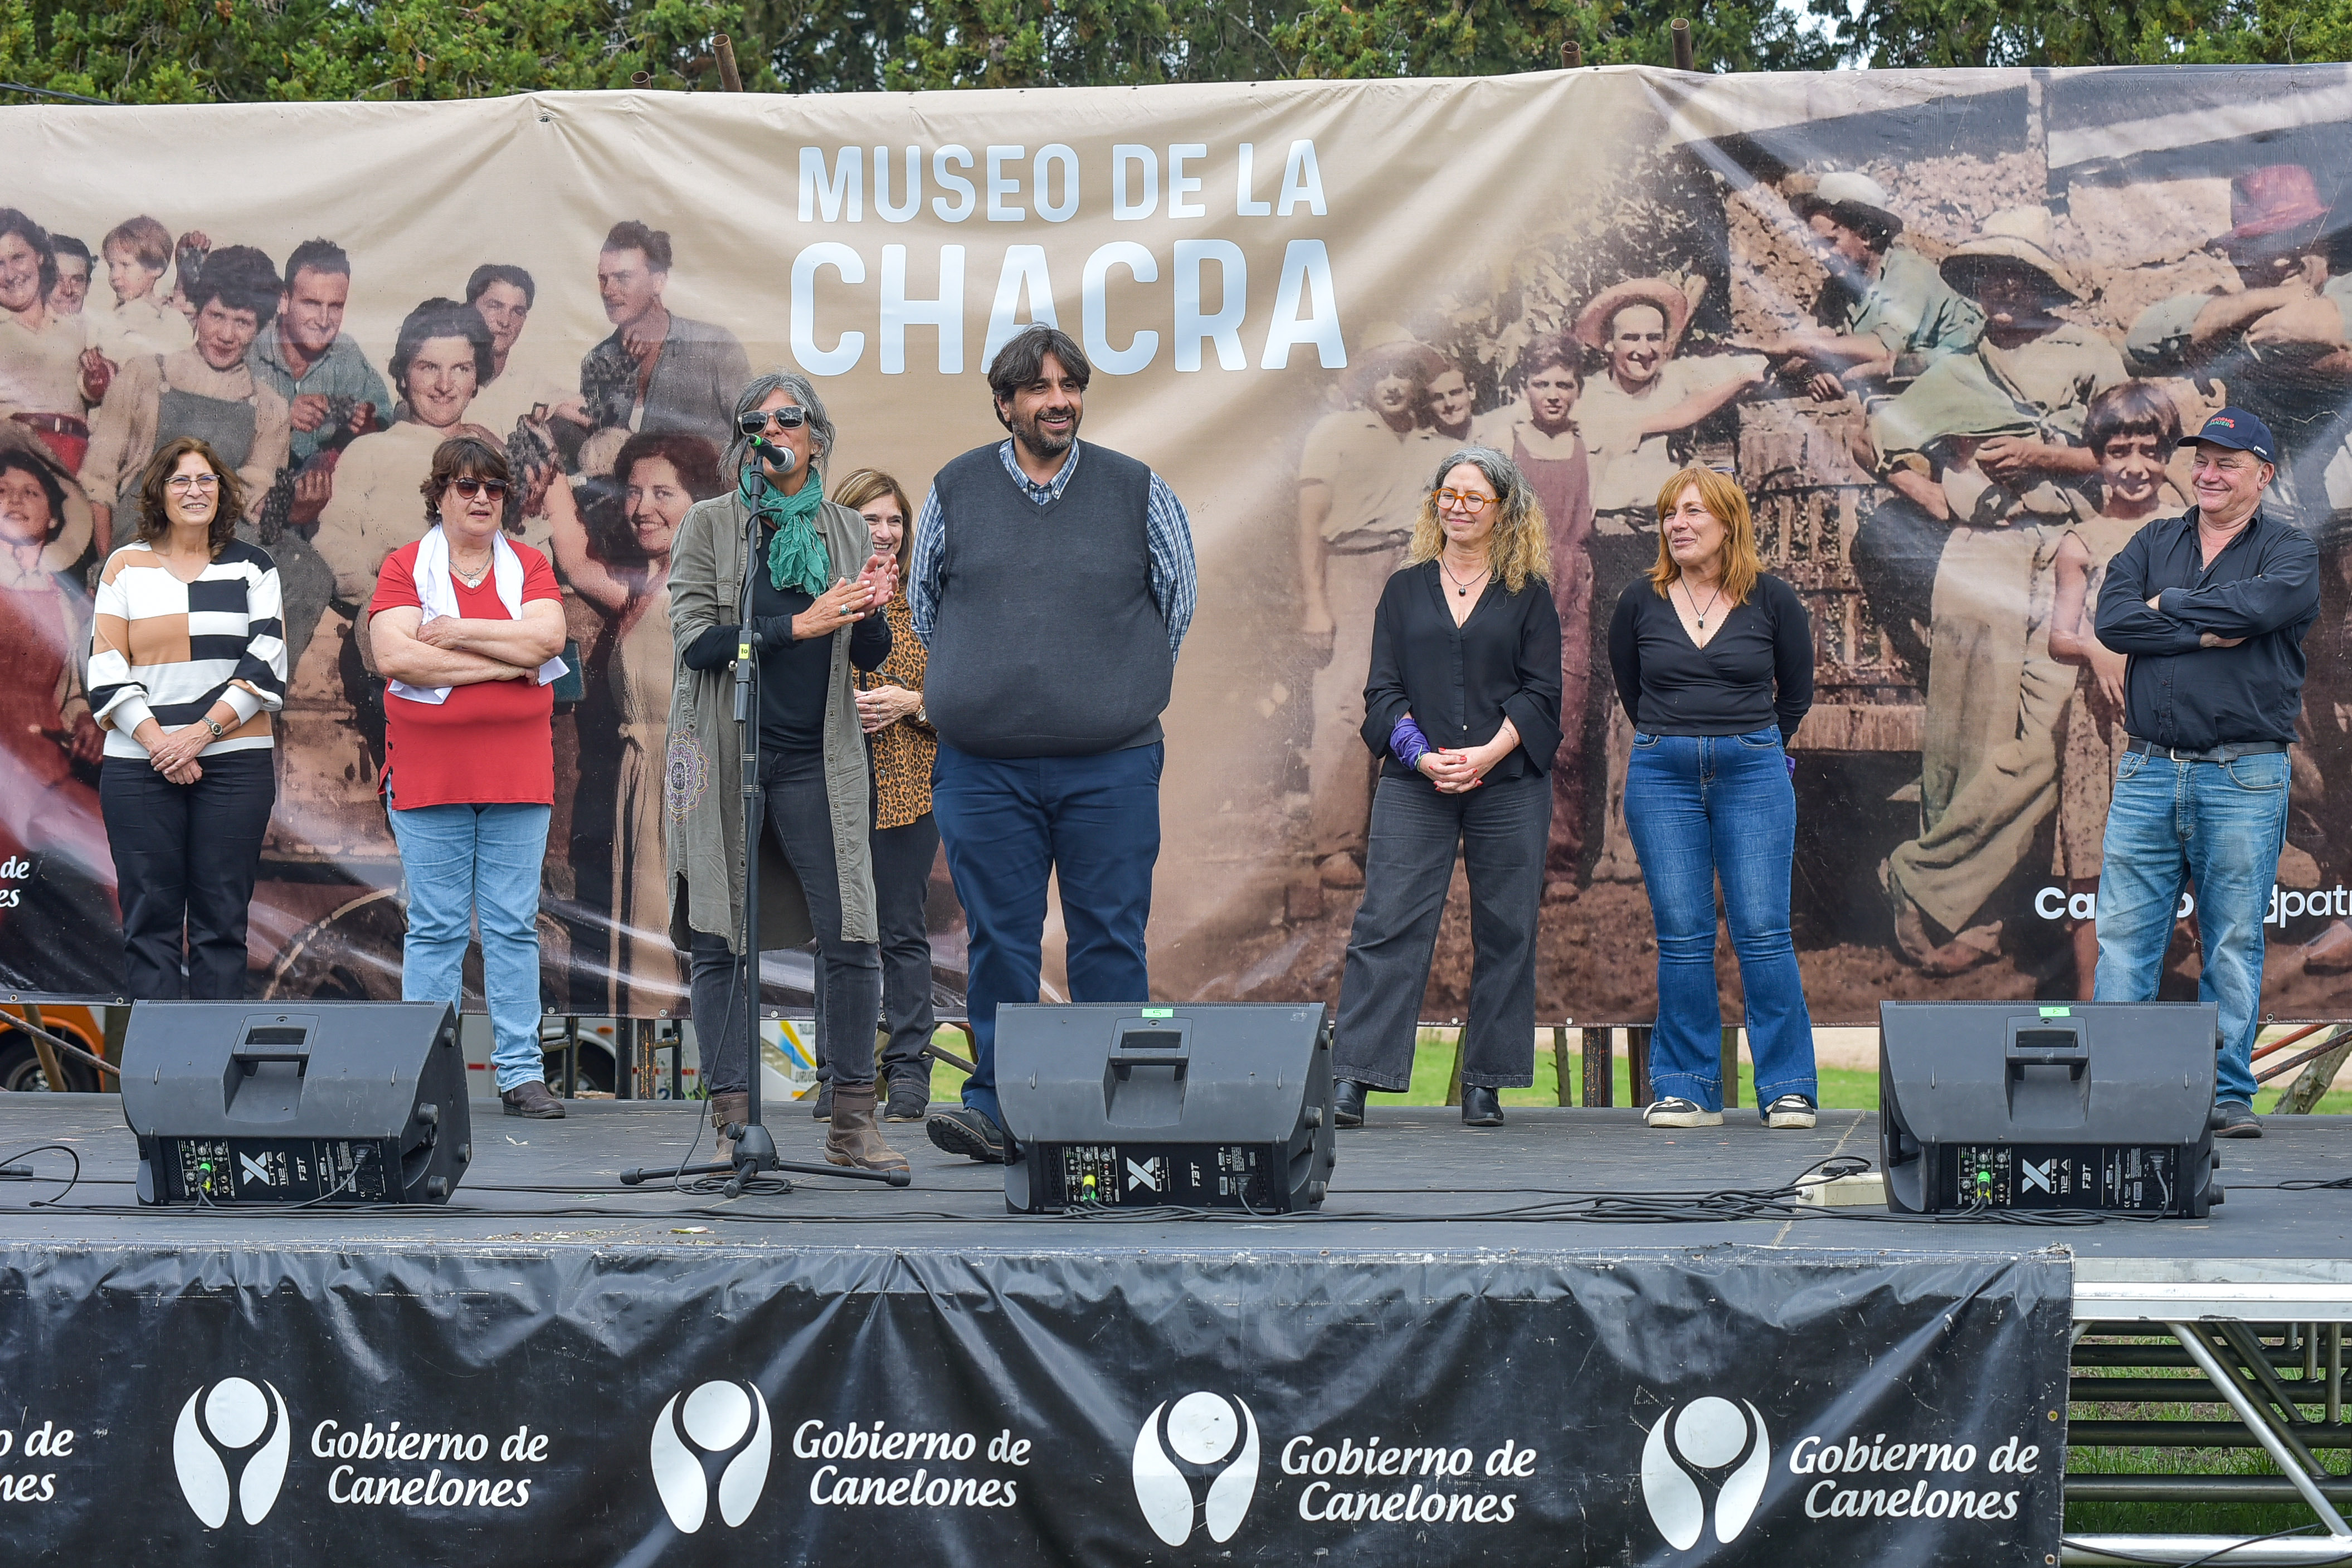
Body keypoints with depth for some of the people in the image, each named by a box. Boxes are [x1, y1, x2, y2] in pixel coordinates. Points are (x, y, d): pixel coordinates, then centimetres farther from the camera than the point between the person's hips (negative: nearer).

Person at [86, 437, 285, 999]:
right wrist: (158, 741, -10)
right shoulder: (126, 567, 9)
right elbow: (106, 668, 3)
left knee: (222, 915, -1)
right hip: (140, 764, 0)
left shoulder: (252, 568, 10)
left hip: (234, 762, 0)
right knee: (151, 914, -2)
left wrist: (203, 731, -11)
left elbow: (267, 660, 1)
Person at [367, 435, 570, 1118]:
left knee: (513, 926, 2)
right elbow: (395, 656, -12)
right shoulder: (404, 567, 3)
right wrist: (503, 662, -10)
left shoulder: (529, 566, 10)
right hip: (429, 775, -2)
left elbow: (546, 638, -7)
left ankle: (522, 1074, 4)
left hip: (517, 774, 2)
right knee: (434, 928, 0)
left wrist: (458, 633, -10)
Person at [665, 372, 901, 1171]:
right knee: (721, 943, -2)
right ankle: (733, 1124, 3)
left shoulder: (847, 531, 13)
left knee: (852, 938, -6)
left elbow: (870, 657, 12)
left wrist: (870, 612, -10)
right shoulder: (710, 524, 4)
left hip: (817, 760, 2)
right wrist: (801, 626, -15)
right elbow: (696, 640, -7)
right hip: (725, 757, -2)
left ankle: (852, 1123, 1)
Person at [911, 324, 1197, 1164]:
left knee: (1111, 939, 1)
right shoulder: (955, 491, 7)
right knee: (999, 941, 2)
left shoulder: (1137, 491, 4)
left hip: (1110, 766, -1)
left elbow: (1178, 597, 15)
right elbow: (923, 600, 18)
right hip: (986, 765, 1)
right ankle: (996, 1107, 7)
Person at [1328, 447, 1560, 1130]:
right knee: (1387, 924, -7)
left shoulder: (1529, 595, 8)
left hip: (1509, 785, 0)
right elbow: (1383, 690, 6)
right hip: (1414, 788, 0)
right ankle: (1350, 1079, -9)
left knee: (1504, 932, 2)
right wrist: (1424, 758, -10)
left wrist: (1485, 755, -13)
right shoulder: (1406, 589, 13)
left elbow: (1540, 694, 1)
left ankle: (1485, 1084, 10)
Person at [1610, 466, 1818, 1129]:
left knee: (1763, 932, -5)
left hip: (1754, 775, -1)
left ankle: (1787, 1087, 2)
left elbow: (1796, 693, 13)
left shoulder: (1772, 600, 0)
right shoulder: (1639, 603, 4)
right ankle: (1686, 1088, 7)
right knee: (1681, 937, 0)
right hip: (1662, 776, 1)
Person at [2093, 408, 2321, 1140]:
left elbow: (2261, 604, -17)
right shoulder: (2153, 543, 15)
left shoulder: (2290, 550, 5)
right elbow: (2112, 620, -2)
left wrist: (2169, 605, -5)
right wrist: (2203, 634, -10)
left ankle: (2229, 1094, 7)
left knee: (2234, 943, 0)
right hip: (2148, 770, 3)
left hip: (2245, 777, -3)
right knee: (2123, 935, -1)